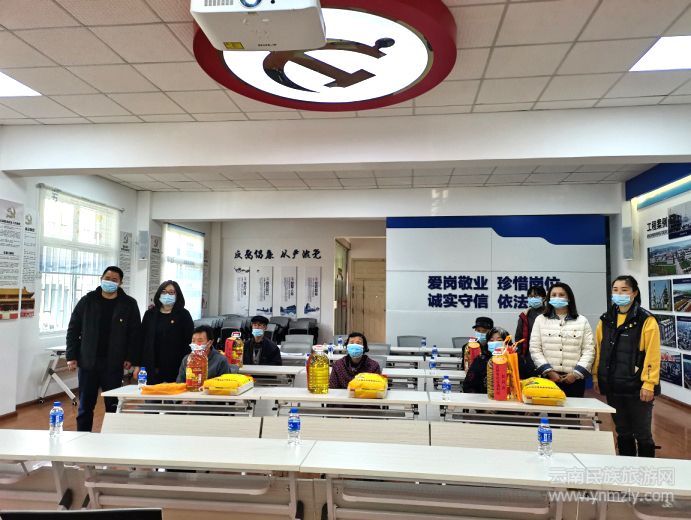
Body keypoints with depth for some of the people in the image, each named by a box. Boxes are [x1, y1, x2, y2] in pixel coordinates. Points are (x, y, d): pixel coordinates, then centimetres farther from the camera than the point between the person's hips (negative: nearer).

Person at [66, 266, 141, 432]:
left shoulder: (129, 304, -1)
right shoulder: (87, 301, 3)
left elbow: (135, 333, 0)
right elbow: (73, 330, 5)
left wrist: (131, 358, -7)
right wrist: (71, 356, -1)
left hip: (114, 364, -1)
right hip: (87, 362, 1)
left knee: (113, 405, 8)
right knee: (85, 406, 10)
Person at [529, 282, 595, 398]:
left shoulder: (582, 321, 8)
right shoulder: (540, 320, 7)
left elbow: (589, 351, 2)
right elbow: (535, 349, 1)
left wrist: (576, 373, -8)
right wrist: (549, 371, -9)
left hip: (575, 379, 1)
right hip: (548, 378, 0)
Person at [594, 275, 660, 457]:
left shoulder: (646, 320, -8)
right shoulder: (605, 320, 7)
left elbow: (652, 355, -12)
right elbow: (598, 350, 11)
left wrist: (649, 383, -16)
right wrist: (596, 376, 8)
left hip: (637, 387, -5)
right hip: (613, 387, 5)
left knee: (642, 434, 7)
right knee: (622, 432, 17)